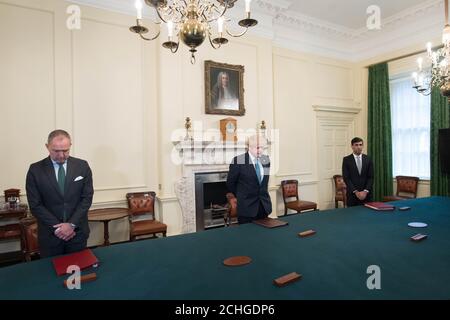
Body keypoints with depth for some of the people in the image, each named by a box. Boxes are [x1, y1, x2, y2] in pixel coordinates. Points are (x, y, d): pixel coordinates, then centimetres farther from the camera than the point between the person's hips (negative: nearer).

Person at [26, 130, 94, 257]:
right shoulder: (35, 170, -5)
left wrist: (72, 224, -13)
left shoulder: (82, 166, -4)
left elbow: (87, 197, -5)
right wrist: (56, 227, -12)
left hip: (77, 231, 1)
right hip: (50, 233, 0)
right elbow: (35, 205, -6)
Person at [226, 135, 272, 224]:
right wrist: (241, 196, 5)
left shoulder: (266, 159, 5)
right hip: (246, 206, -5)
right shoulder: (238, 161, -11)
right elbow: (230, 183, -3)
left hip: (264, 205, 5)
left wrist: (262, 195, 14)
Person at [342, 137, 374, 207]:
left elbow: (371, 177, 2)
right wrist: (355, 192, -13)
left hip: (366, 194, 2)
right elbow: (346, 178, -7)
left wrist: (365, 191, -10)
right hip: (352, 194, -2)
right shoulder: (346, 160, -1)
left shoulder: (368, 159, 7)